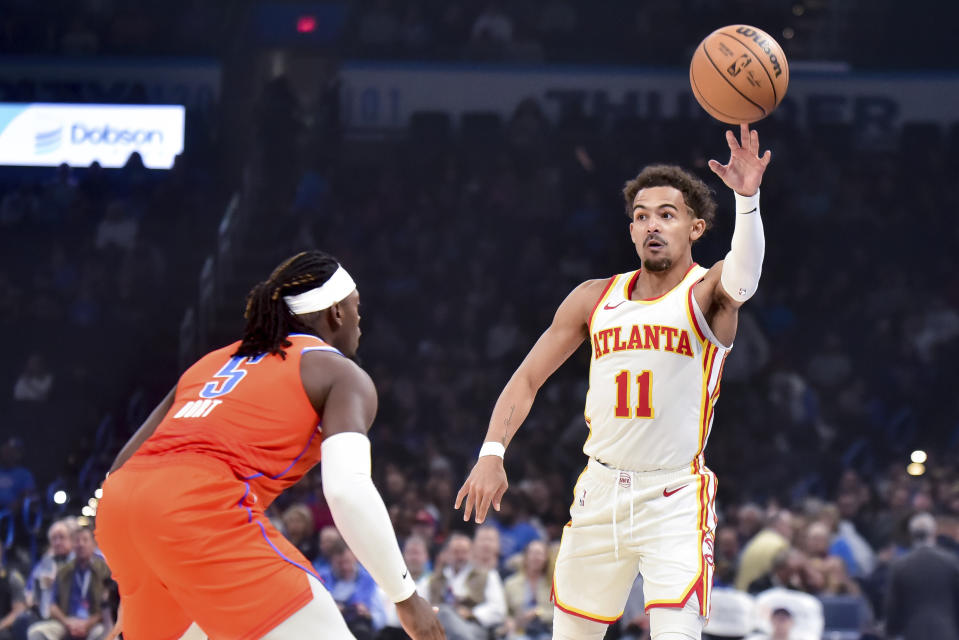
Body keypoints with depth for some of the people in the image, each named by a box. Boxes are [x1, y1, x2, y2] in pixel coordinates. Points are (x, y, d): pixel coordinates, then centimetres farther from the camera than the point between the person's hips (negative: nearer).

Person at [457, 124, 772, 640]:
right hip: (599, 493, 5)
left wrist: (747, 197, -50)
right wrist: (492, 453, -6)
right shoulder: (594, 298, 7)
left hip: (674, 499, -5)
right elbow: (528, 379, 9)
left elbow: (742, 276, -30)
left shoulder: (708, 293, -6)